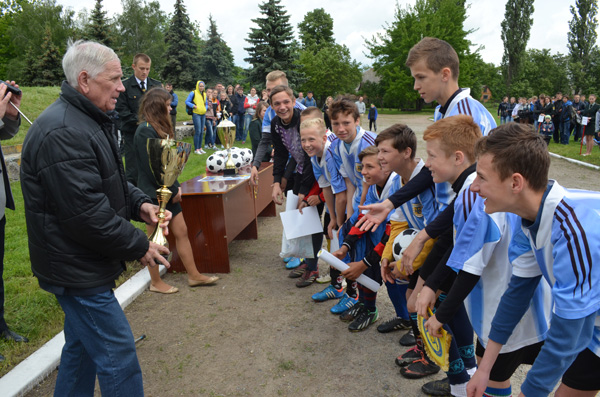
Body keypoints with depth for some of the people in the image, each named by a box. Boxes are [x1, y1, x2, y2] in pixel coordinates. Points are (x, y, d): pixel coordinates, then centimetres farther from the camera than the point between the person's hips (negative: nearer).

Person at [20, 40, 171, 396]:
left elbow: (111, 181, 19)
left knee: (82, 347, 24)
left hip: (84, 265, 11)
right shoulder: (61, 133, -24)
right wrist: (138, 246, -17)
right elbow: (87, 212, -27)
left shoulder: (90, 120, 12)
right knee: (118, 355, -2)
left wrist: (140, 203, 0)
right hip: (77, 269, -11)